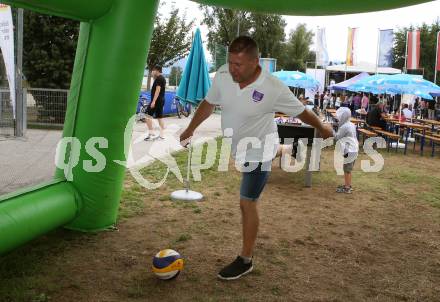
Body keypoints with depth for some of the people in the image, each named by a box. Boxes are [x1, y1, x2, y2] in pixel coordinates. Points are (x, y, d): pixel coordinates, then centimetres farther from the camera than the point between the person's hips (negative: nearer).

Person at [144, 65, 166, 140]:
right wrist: (154, 77, 21)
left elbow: (158, 90, -20)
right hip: (161, 100, 10)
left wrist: (153, 101, -25)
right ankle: (161, 135, 9)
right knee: (160, 117, 9)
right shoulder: (163, 78, 19)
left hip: (157, 100, -10)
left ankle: (150, 134, -13)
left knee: (148, 115, -10)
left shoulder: (158, 78, -12)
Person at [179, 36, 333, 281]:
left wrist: (322, 128, 6)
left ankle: (246, 260, 15)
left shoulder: (274, 89, -27)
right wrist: (190, 130, 12)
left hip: (258, 153, -4)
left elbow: (302, 111, -10)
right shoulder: (223, 76, -15)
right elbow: (208, 104, 3)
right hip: (231, 148, 5)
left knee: (248, 204, 0)